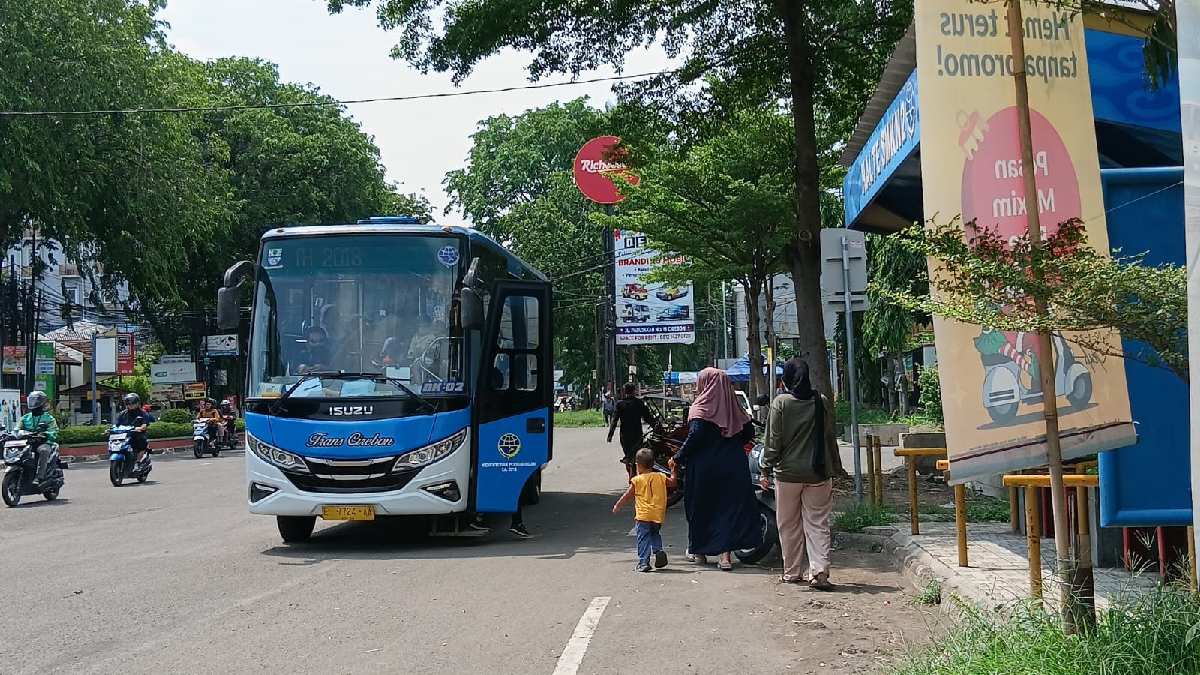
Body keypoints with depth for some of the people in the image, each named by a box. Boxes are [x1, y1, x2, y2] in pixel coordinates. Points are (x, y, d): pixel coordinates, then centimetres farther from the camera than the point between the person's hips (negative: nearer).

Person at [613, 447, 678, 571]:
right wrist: (673, 470, 35)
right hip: (658, 515, 4)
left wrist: (617, 507, 13)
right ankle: (659, 550, 2)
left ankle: (643, 562, -4)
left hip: (643, 516, -4)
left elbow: (627, 496, 1)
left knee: (643, 538, 0)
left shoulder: (637, 480, -5)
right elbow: (673, 482, 22)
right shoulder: (661, 477, 5)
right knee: (655, 534, 25)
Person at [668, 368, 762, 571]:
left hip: (704, 465, -4)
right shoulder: (733, 406, 6)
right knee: (729, 505, 4)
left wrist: (678, 458, -11)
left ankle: (699, 550, 23)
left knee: (701, 507, 11)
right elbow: (749, 432, 10)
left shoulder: (701, 408, -9)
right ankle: (726, 555, -3)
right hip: (732, 465, 4)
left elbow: (695, 436, -19)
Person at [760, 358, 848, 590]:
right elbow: (831, 438, 8)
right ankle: (820, 571, -10)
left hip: (788, 473, -2)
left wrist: (766, 470, -3)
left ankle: (791, 572, 17)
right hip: (818, 473, 2)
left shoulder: (781, 403, -8)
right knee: (818, 523, 3)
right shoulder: (822, 402, 1)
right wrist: (836, 467, 17)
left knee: (789, 525, 11)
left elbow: (773, 441, -9)